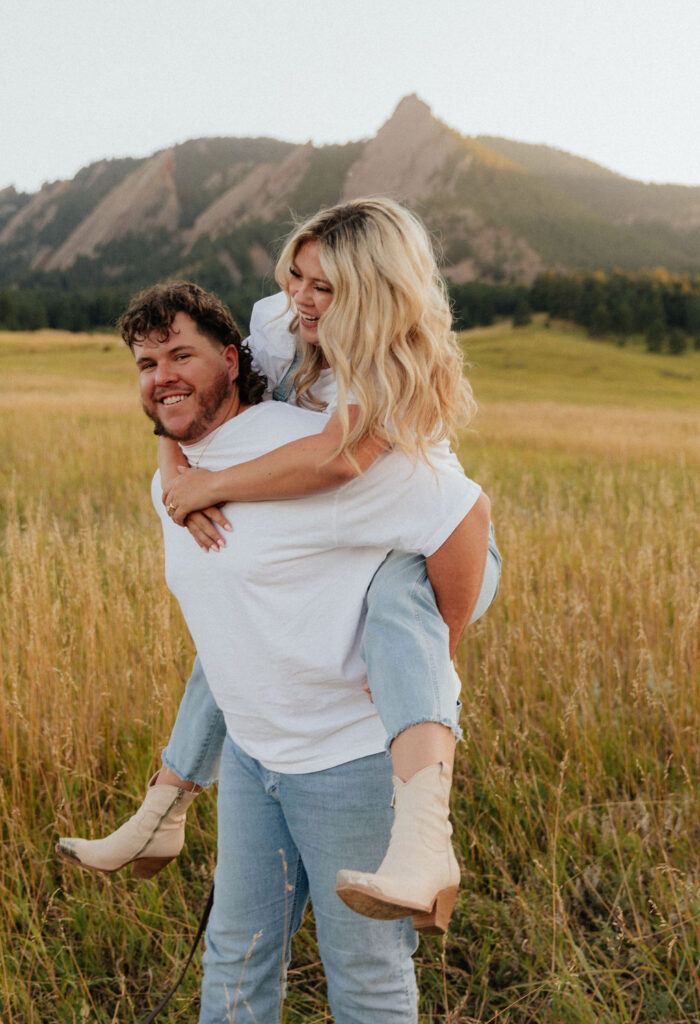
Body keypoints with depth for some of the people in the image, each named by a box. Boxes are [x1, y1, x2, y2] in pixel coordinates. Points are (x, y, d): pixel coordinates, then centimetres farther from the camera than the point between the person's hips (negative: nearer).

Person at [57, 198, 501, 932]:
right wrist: (179, 480, -26)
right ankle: (159, 820, 31)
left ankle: (423, 842, -61)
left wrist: (212, 485, -36)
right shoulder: (280, 331, -9)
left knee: (393, 596, -42)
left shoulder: (410, 372, -29)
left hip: (429, 560, -8)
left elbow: (337, 458, -47)